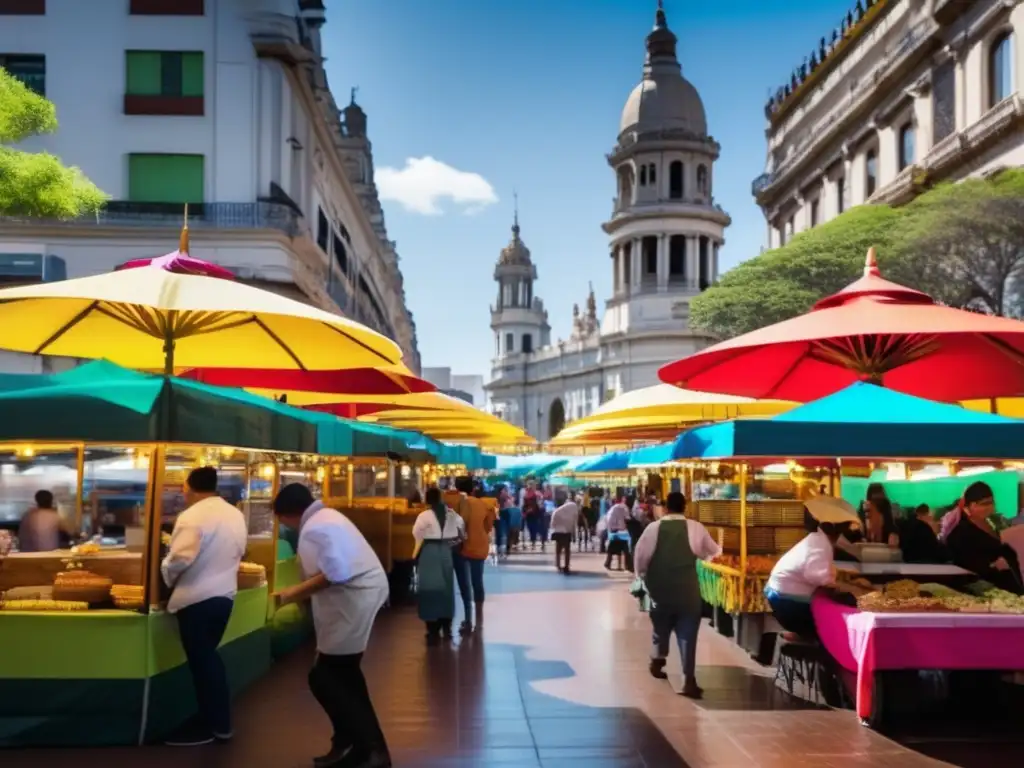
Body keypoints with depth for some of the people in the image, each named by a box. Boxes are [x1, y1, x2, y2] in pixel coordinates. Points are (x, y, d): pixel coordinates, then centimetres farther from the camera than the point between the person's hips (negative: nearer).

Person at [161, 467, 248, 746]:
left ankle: (206, 728, 14)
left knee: (201, 662, 4)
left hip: (196, 598, -8)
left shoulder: (192, 516, -18)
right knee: (210, 658, 20)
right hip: (225, 594, 8)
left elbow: (179, 559, -22)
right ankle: (221, 724, 25)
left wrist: (168, 578, -3)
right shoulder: (236, 515, 6)